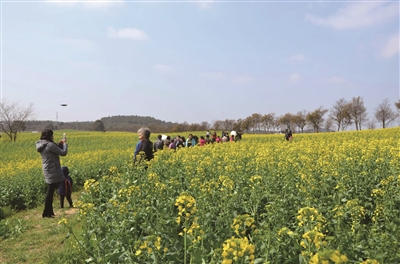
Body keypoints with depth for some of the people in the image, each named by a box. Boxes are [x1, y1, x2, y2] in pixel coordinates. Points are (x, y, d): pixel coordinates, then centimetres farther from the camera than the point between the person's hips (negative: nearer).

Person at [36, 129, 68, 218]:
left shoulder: (41, 145, 10)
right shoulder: (50, 145, -18)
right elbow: (63, 153, -16)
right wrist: (64, 143, -2)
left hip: (47, 170, 10)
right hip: (52, 171, -10)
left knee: (50, 191, 15)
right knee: (50, 191, -2)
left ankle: (49, 211, 21)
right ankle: (46, 213, 5)